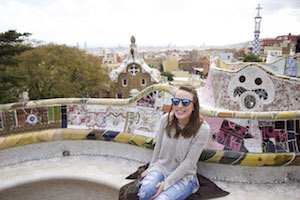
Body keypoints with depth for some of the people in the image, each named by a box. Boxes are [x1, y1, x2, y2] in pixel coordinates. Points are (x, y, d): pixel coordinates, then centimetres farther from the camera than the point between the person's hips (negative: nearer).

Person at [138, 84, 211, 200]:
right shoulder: (166, 119, -7)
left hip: (184, 176, -2)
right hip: (161, 167, 3)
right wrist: (151, 168, 12)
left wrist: (167, 183, -18)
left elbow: (189, 162, -16)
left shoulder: (202, 129, -17)